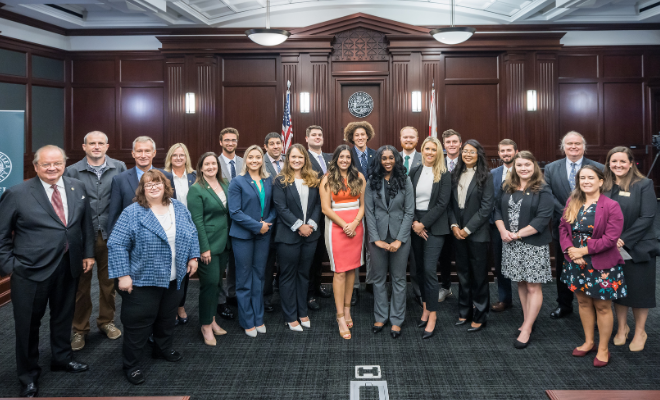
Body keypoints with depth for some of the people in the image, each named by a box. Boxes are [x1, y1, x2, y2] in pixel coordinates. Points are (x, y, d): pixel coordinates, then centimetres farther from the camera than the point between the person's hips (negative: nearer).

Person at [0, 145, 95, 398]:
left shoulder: (78, 188, 2)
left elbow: (86, 223, 9)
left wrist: (88, 253, 7)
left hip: (69, 266, 4)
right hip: (31, 271, -4)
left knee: (63, 316, 20)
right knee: (28, 323, 10)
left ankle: (62, 358, 43)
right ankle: (28, 376, 30)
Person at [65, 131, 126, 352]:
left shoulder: (119, 168, 0)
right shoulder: (72, 171, -2)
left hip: (111, 234, 1)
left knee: (109, 280, 13)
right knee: (81, 282, 8)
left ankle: (106, 321, 31)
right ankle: (79, 329, 24)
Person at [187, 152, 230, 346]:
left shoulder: (224, 185, 9)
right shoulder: (196, 190, -10)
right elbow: (197, 220, -14)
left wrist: (229, 239, 10)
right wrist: (204, 248, -17)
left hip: (224, 242, 6)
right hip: (208, 244, -6)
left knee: (217, 282, 13)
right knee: (210, 283, -4)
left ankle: (212, 320, 26)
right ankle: (206, 326, 10)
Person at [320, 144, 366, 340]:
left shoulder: (359, 177, 7)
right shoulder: (327, 179, -1)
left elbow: (363, 204, 5)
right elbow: (326, 208, -6)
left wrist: (355, 223, -10)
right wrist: (344, 225, -11)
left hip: (356, 226, 3)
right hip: (336, 227, -3)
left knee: (352, 269, 8)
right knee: (339, 271, -3)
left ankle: (347, 309, 21)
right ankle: (341, 318, 1)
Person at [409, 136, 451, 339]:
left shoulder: (444, 175, -3)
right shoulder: (414, 171, 7)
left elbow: (442, 203, -8)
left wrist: (423, 223, -12)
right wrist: (414, 222, -7)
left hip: (434, 227, -4)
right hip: (415, 225, 4)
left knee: (430, 269, -9)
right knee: (420, 268, 9)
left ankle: (432, 315, -1)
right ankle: (425, 307, 22)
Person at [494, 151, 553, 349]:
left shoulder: (543, 191, -8)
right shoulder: (507, 188, 9)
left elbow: (542, 219, -16)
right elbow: (498, 209, 10)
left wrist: (518, 234, -16)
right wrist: (503, 231, -7)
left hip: (534, 245, -5)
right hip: (511, 244, 5)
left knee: (533, 287, 0)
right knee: (521, 284, 14)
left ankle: (527, 329, 8)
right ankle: (527, 321, 28)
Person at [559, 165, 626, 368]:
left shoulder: (611, 206, -13)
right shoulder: (572, 202, 4)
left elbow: (611, 237, -17)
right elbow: (563, 228, 4)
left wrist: (584, 250, -18)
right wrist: (570, 249, -12)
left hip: (601, 265, -5)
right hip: (576, 262, 5)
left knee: (602, 306, 6)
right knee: (583, 302, 17)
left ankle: (603, 349, 22)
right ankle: (589, 342, 34)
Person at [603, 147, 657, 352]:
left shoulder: (644, 185, -7)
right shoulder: (604, 186, 3)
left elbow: (647, 217, -13)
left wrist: (624, 239, -18)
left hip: (637, 248, -3)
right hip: (611, 248, 3)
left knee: (639, 289, 7)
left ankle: (640, 332, 25)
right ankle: (622, 328, 30)